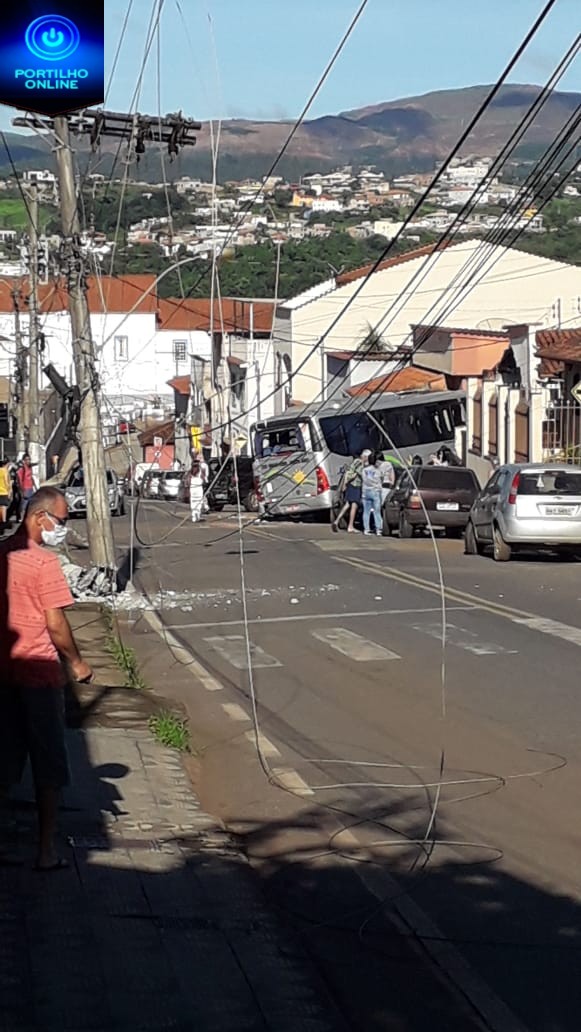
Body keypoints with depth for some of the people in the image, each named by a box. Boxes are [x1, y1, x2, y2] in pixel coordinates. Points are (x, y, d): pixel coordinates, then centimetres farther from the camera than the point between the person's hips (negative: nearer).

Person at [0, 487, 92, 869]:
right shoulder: (44, 562, -14)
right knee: (48, 766, 5)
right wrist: (77, 662, -1)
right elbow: (55, 624, -14)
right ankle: (47, 849, 9)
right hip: (39, 674, -6)